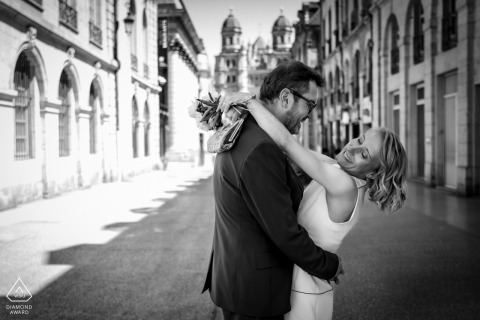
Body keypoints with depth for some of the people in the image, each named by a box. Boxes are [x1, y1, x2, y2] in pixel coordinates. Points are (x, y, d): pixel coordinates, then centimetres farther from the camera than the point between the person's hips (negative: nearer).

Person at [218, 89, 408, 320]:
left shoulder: (345, 186, -26)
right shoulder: (337, 170, -1)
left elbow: (285, 142, -32)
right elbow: (289, 145, -2)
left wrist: (247, 100, -23)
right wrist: (246, 106, -16)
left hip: (303, 294, -8)